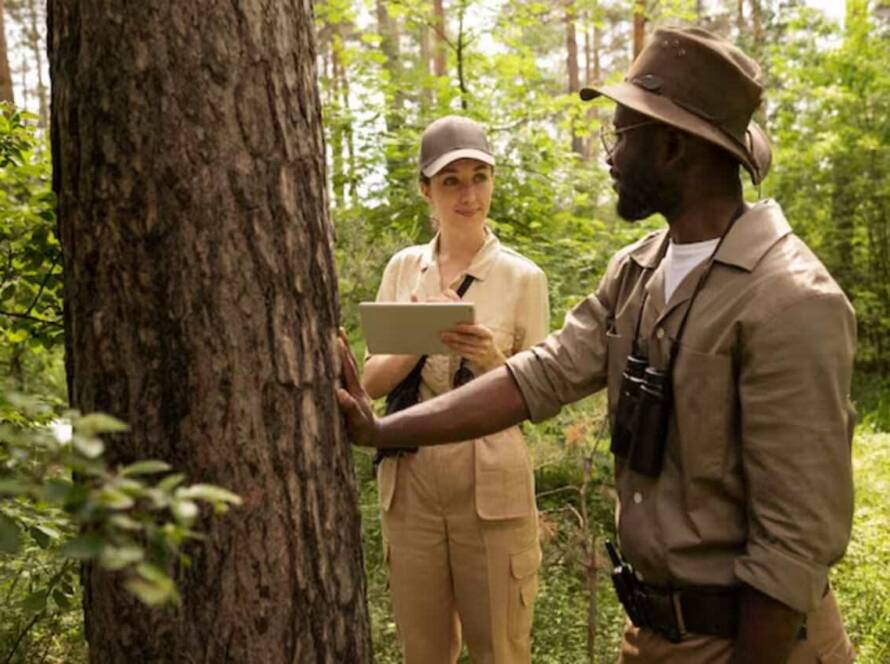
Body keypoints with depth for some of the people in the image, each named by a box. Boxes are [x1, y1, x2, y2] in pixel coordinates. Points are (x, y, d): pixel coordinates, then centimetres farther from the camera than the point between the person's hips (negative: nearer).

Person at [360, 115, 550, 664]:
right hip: (409, 483, 3)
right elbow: (373, 381, 3)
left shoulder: (523, 277, -5)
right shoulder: (403, 268, 4)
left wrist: (494, 363, -22)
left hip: (492, 487, -3)